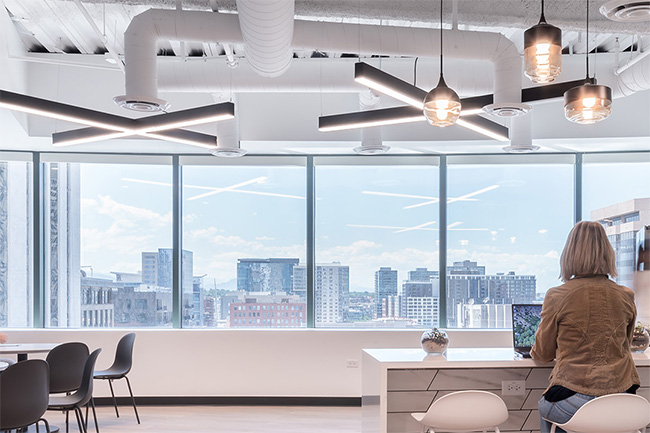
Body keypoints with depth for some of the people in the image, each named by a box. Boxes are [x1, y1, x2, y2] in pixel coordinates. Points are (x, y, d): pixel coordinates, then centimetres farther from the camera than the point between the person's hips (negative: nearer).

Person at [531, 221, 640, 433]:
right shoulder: (626, 297, 2)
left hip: (574, 402, -4)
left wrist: (534, 351, 28)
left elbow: (543, 354, 4)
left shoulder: (557, 297, -9)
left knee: (544, 408, 28)